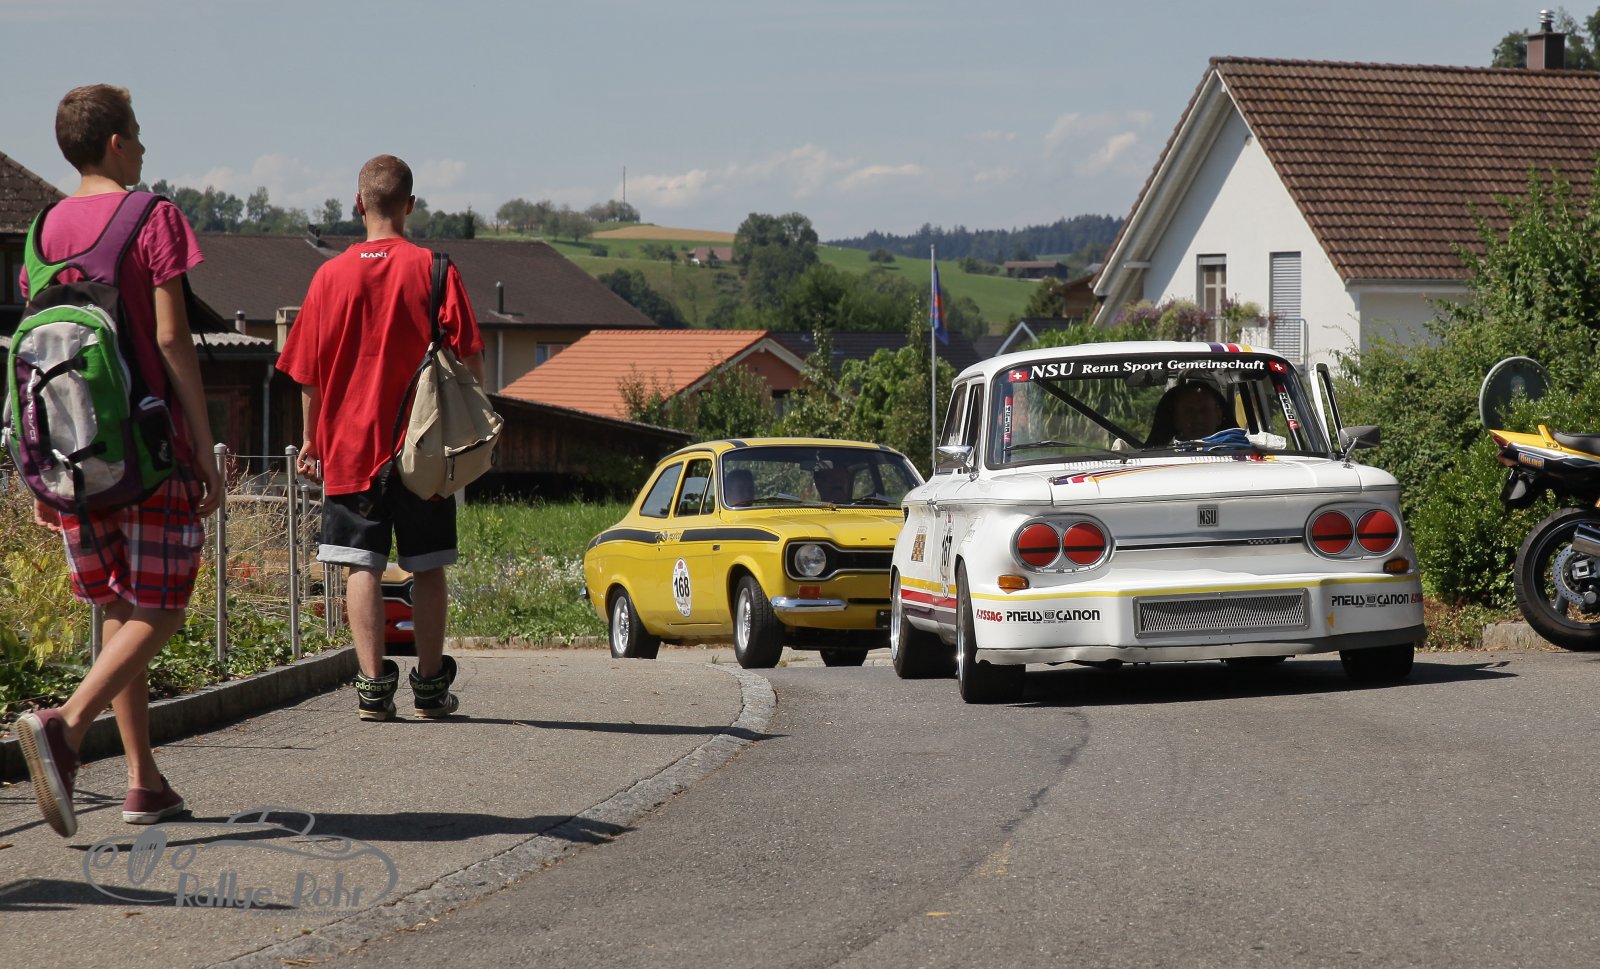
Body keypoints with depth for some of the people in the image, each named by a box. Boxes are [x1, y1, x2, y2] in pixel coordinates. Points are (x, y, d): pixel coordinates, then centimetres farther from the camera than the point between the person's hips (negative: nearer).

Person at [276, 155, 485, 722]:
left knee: (363, 567, 2)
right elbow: (468, 358, -6)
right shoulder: (433, 269, -4)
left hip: (351, 442, 0)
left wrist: (311, 440, 14)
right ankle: (431, 685, 13)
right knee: (427, 568, 9)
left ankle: (374, 686, -5)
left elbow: (309, 371, 4)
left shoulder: (332, 275, 0)